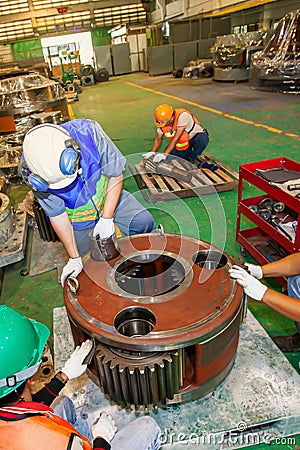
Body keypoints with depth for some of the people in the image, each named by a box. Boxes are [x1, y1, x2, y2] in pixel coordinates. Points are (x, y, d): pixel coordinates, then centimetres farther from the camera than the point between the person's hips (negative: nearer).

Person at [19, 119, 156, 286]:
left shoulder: (88, 132, -31)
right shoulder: (33, 170, -27)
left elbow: (116, 175, -19)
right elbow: (57, 216, -18)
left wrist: (107, 218, -22)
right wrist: (74, 258, -14)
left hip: (109, 197, 0)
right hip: (79, 219, 0)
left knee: (143, 222, -17)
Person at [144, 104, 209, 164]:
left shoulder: (182, 116, -34)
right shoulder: (163, 121, -14)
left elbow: (176, 139, -38)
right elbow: (158, 138, -4)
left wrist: (165, 154, -43)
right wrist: (153, 152, -22)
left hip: (195, 136, -5)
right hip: (183, 143, 6)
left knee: (203, 139, -40)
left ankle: (192, 160, -12)